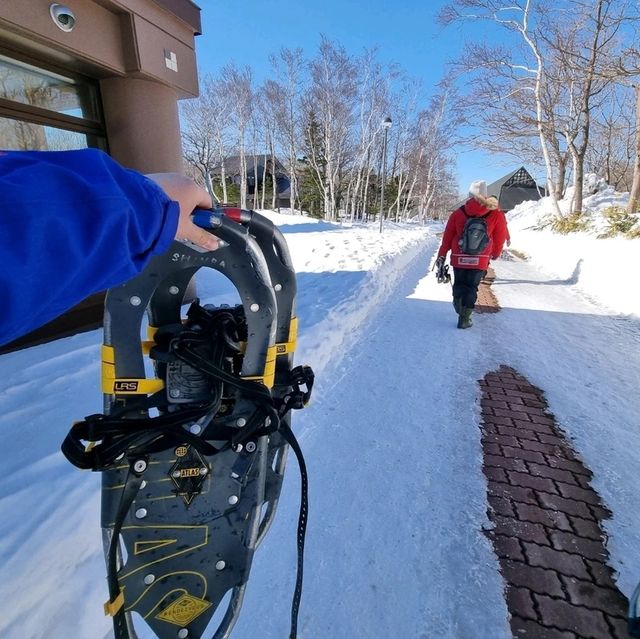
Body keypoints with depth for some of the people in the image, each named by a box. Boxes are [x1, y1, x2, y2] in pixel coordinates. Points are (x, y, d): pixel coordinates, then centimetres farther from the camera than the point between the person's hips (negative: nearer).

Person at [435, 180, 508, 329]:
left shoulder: (458, 213, -1)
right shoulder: (496, 215, -3)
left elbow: (447, 236, 2)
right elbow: (500, 239, 7)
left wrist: (442, 255, 11)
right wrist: (495, 254, 25)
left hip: (459, 259, 0)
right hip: (480, 261, 0)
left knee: (459, 284, 18)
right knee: (472, 287, 9)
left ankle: (459, 308, 22)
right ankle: (464, 319, 11)